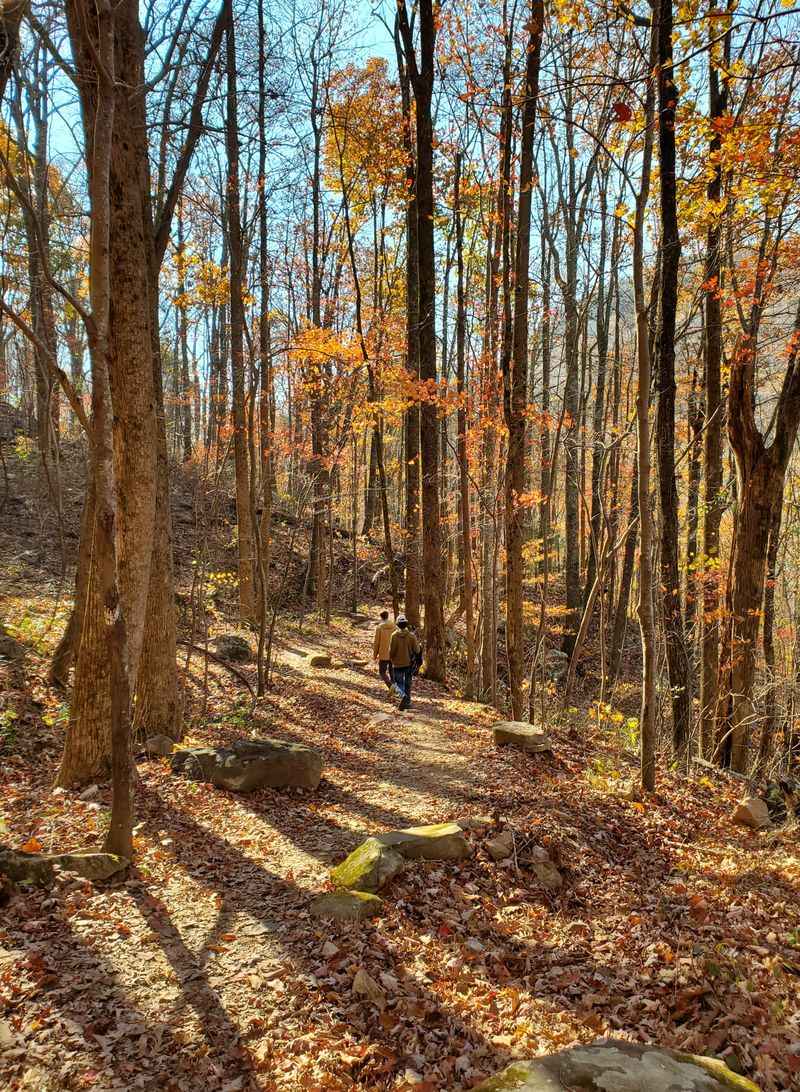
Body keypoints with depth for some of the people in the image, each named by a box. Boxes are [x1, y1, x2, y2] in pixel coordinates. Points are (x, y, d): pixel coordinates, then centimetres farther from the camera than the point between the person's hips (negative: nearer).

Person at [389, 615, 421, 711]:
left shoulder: (394, 635, -12)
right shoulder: (411, 635, -8)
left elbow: (391, 650, -11)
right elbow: (417, 650, -7)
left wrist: (391, 659, 9)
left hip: (397, 663, -2)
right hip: (409, 663, 2)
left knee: (398, 683, 7)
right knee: (407, 684, 14)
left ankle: (403, 696, -20)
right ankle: (406, 702, 17)